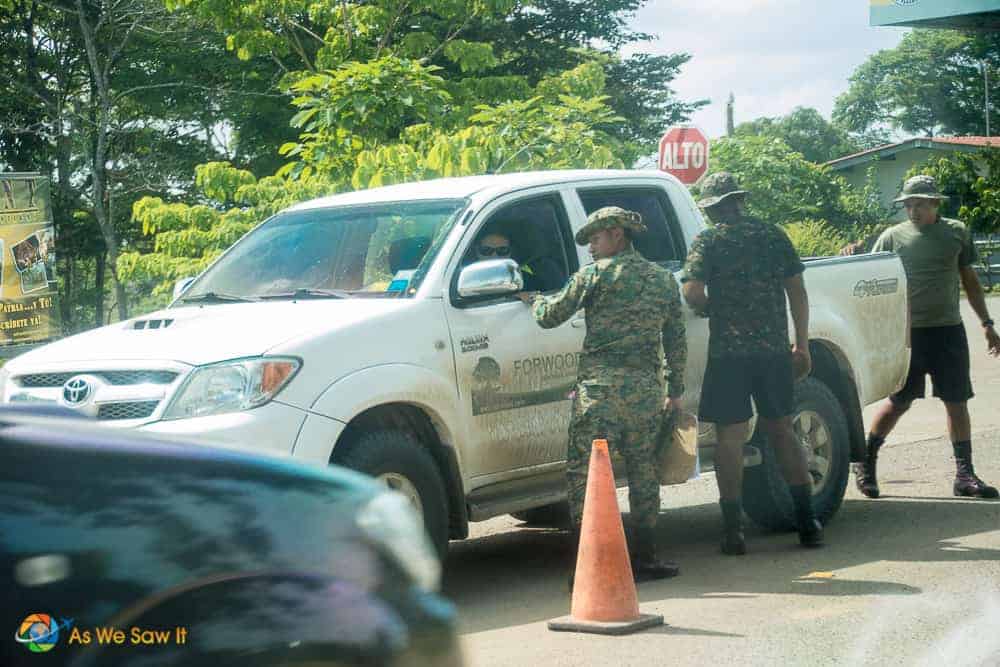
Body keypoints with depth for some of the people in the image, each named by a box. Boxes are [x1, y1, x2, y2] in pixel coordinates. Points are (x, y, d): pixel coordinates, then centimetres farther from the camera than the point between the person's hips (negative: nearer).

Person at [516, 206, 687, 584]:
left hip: (600, 385, -5)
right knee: (643, 471, 13)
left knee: (584, 472, -3)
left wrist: (533, 300, 24)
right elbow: (676, 341, 18)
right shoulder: (663, 279, 16)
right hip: (647, 387, 5)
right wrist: (675, 390, 24)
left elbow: (550, 316, 3)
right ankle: (644, 557, 15)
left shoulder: (597, 274, -1)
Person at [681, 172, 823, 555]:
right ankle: (807, 522, 13)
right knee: (781, 430, 14)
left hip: (728, 351, -4)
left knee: (730, 436, 2)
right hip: (775, 348, 4)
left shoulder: (708, 241, -3)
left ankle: (734, 530, 0)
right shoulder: (773, 236, 8)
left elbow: (692, 292, -14)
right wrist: (802, 344, 13)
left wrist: (712, 311, 7)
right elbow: (797, 292, 8)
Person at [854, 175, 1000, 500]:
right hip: (908, 331, -2)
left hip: (949, 330, 2)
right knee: (900, 402, 1)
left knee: (957, 402, 3)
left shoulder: (956, 233, 8)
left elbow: (970, 280, 16)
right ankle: (866, 462, 17)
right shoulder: (893, 237, 1)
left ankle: (965, 474, 10)